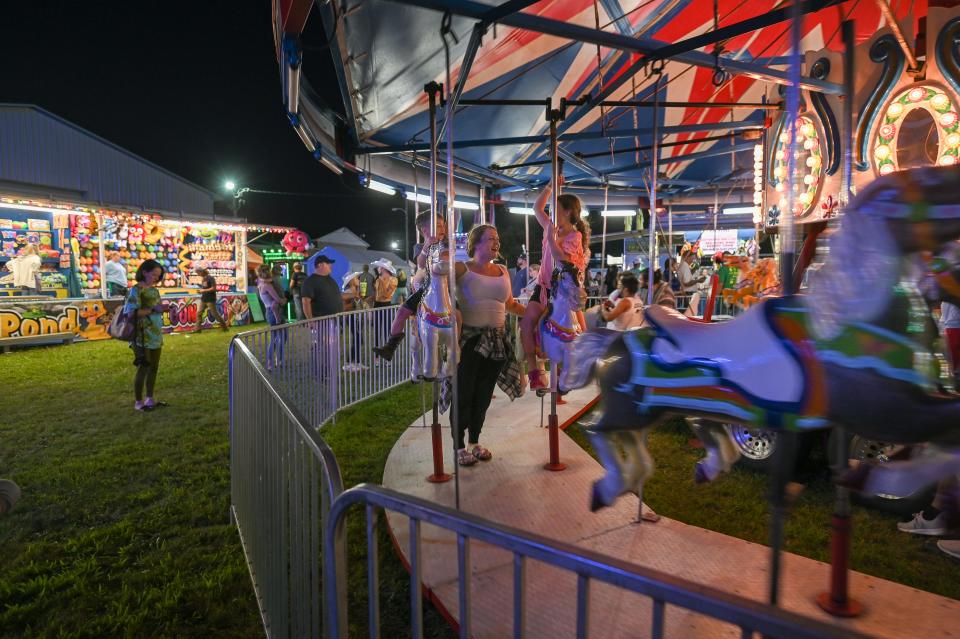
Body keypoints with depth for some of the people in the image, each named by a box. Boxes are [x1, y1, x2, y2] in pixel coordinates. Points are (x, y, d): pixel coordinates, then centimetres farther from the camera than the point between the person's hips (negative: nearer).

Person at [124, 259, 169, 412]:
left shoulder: (154, 290, 11)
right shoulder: (136, 290, -11)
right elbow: (132, 312, -19)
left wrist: (163, 308, -2)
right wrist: (153, 309, -22)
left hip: (156, 334, 8)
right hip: (143, 336, -8)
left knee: (154, 367, 13)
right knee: (143, 368, -1)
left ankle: (149, 399, 24)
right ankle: (138, 402, 10)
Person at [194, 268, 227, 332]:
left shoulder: (211, 278, -14)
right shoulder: (203, 278, 12)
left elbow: (213, 288, -19)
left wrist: (204, 290, -18)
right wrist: (200, 291, 5)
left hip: (210, 299, -8)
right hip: (203, 299, 8)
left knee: (214, 313, -2)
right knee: (199, 312, 3)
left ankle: (223, 326, 11)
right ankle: (198, 328, 7)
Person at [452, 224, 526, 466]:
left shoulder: (503, 271, 11)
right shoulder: (462, 269, -4)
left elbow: (510, 304, 20)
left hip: (496, 340, 5)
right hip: (468, 340, -5)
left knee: (484, 393, 12)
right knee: (464, 393, 2)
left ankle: (474, 441, 30)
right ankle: (460, 446, 18)